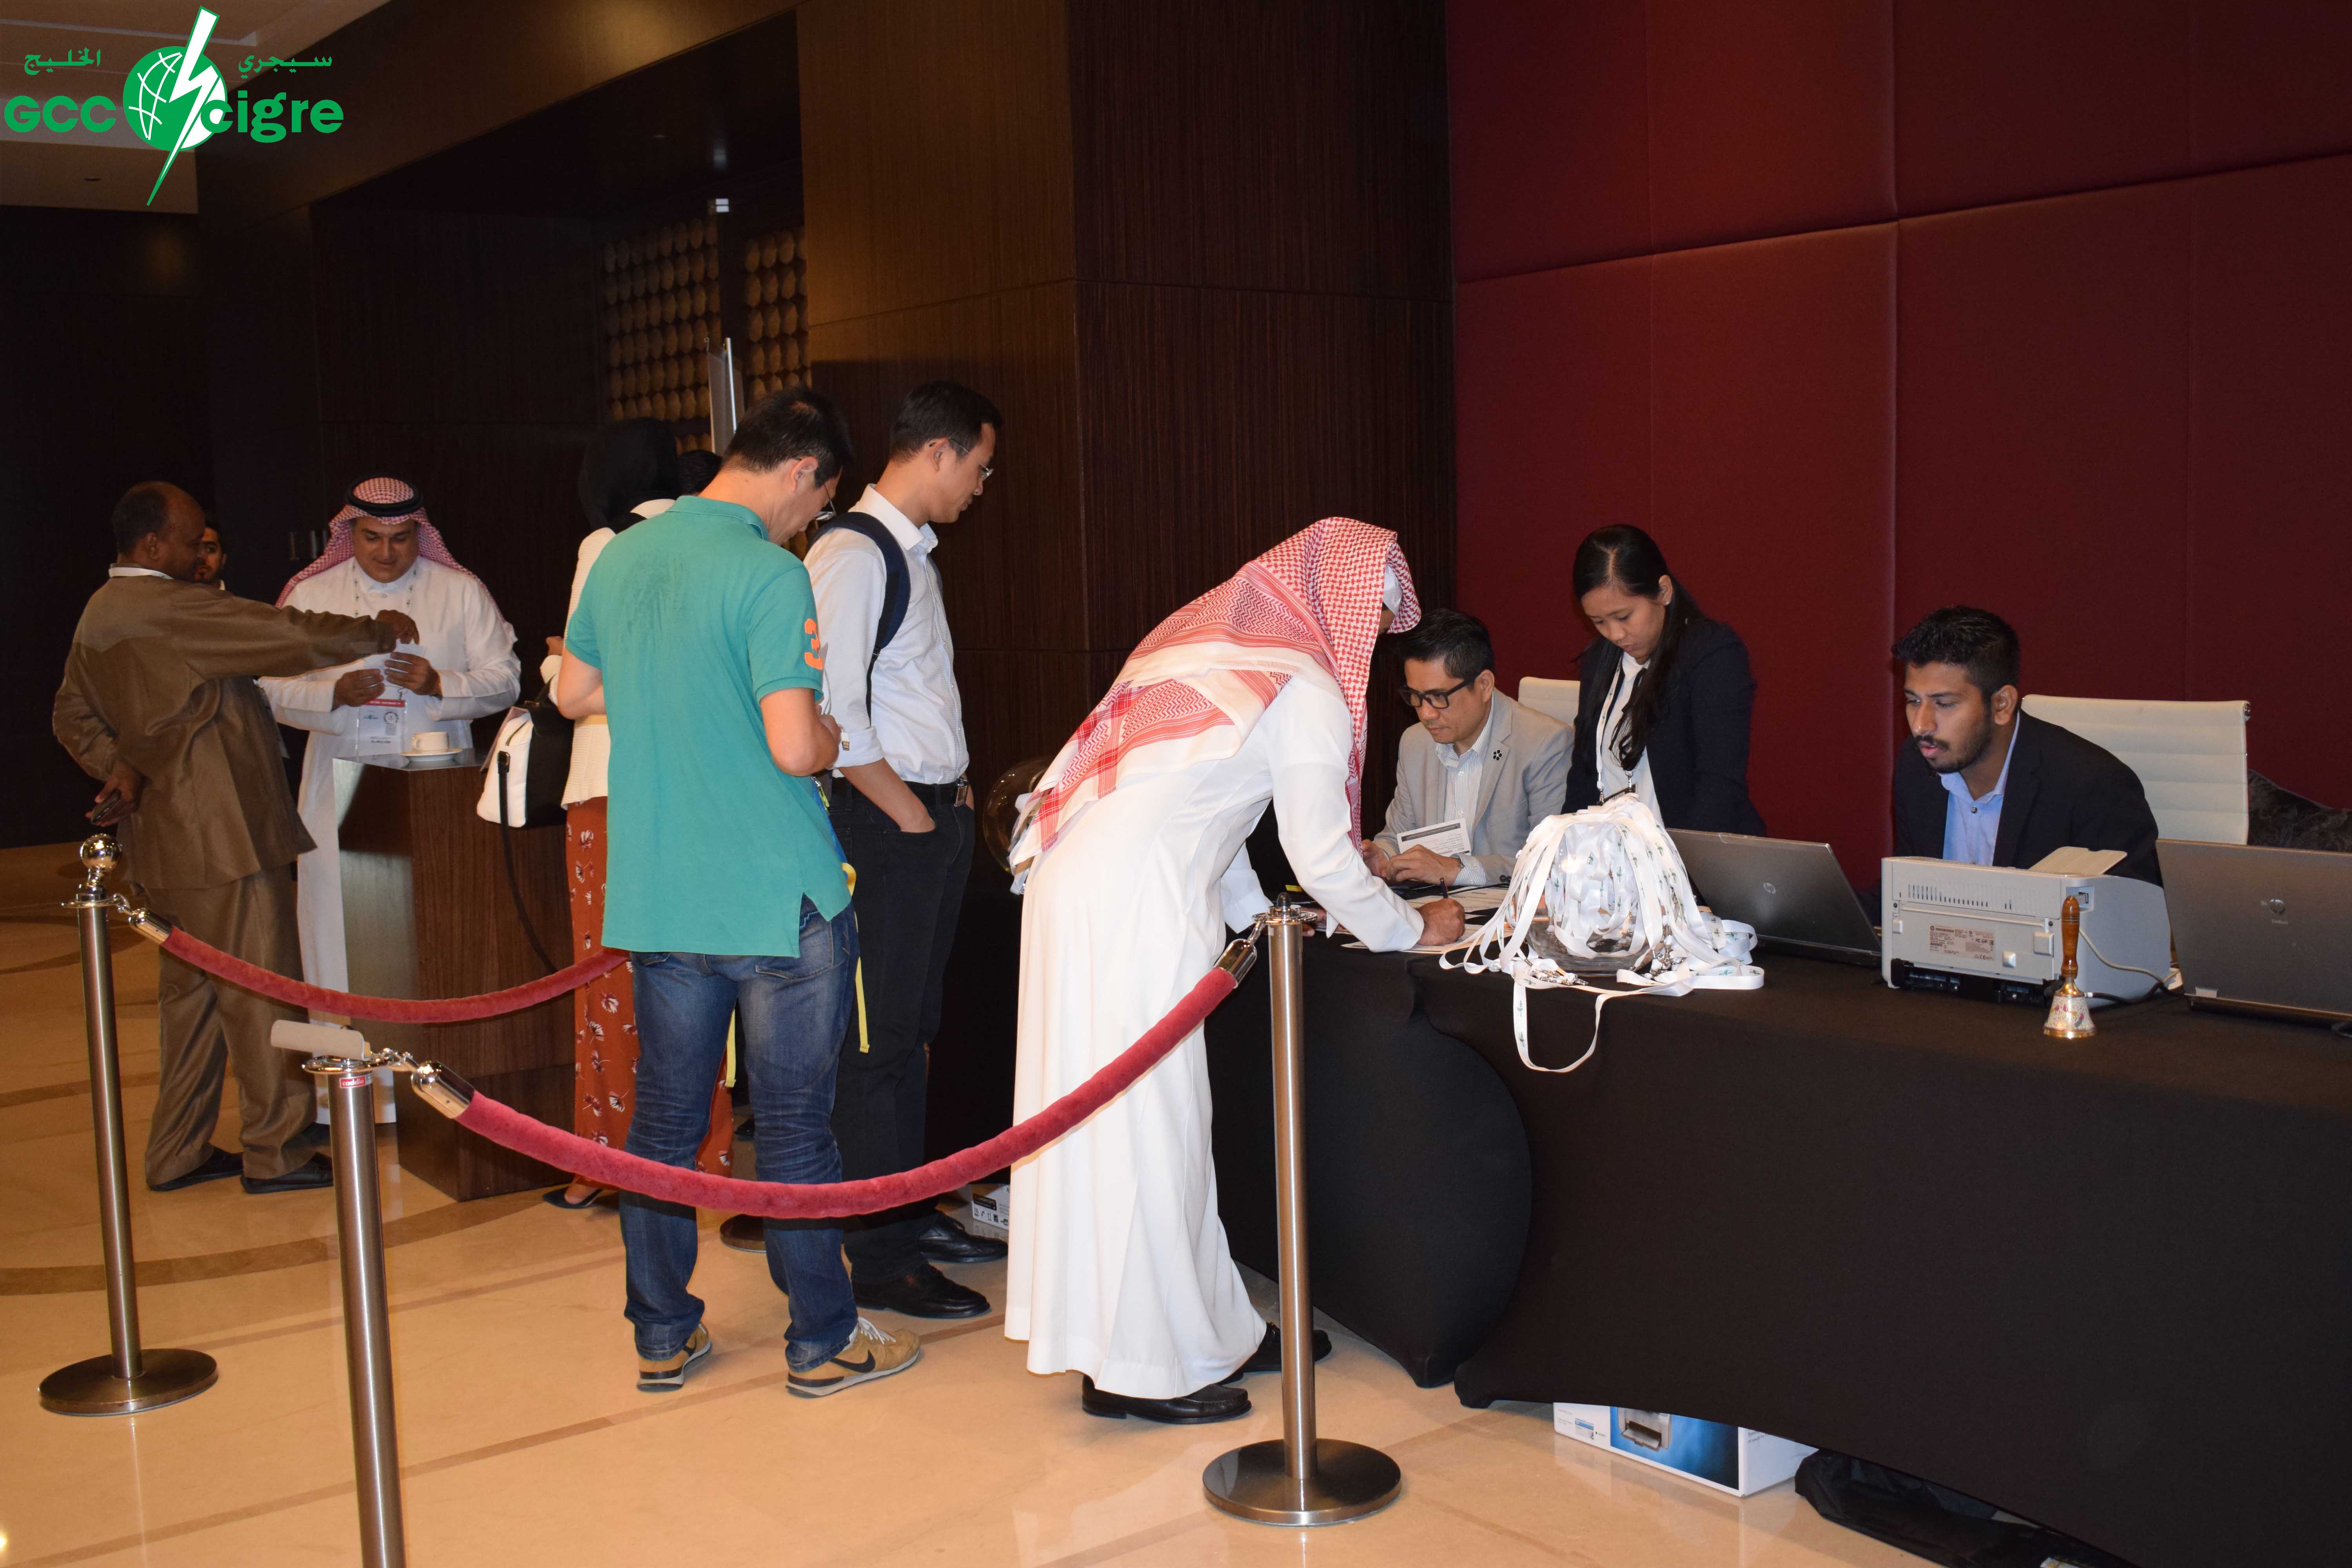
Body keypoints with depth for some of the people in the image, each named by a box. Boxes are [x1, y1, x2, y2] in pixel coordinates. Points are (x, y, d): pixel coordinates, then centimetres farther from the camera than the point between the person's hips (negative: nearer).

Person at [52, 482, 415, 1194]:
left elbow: (73, 716, 24)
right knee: (258, 993, -2)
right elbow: (288, 636, -19)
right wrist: (377, 631, -7)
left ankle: (177, 1153, 23)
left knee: (191, 991, 16)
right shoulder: (170, 609, -17)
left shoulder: (99, 615, 13)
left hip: (164, 839, 10)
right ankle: (276, 1153, 5)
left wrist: (117, 763, 9)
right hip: (223, 838, -10)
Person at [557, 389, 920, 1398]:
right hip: (777, 898, -6)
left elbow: (575, 693, 21)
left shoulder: (622, 557, 7)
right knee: (794, 1126, 5)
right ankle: (822, 1343, 17)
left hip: (657, 897, 6)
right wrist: (833, 731, -1)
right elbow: (795, 749, -22)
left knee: (664, 1122, 14)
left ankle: (661, 1337, 26)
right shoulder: (770, 577, -16)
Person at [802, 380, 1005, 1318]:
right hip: (886, 823, -10)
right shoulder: (854, 554, -16)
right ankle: (880, 1259, 5)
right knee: (877, 1039, -3)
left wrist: (954, 791, 13)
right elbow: (830, 708, -21)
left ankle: (912, 1212, 29)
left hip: (936, 816, 10)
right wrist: (908, 810, -15)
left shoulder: (913, 552, 16)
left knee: (913, 1029, 17)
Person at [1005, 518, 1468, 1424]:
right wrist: (1412, 931, 9)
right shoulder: (1306, 691, -6)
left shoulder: (1209, 636, 20)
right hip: (1130, 906, -9)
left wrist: (1254, 914, 28)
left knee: (1158, 1117, 13)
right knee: (1141, 1120, -2)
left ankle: (1207, 1329, 24)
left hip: (1076, 880, 9)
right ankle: (1137, 1366, 6)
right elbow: (1320, 855, -5)